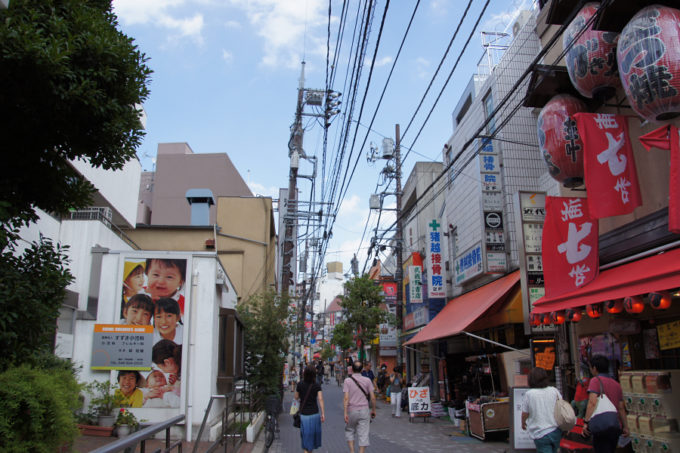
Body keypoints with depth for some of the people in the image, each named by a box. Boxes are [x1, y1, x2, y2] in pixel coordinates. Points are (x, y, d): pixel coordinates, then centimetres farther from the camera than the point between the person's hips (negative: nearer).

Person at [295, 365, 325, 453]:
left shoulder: (300, 384, -6)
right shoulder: (317, 385, -6)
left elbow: (296, 397, 4)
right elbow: (320, 399, -11)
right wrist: (323, 413, -10)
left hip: (304, 414, -1)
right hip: (315, 413, 1)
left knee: (306, 434, 7)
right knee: (313, 432, 18)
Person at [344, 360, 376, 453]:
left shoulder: (347, 381, -5)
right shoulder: (367, 380, 1)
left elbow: (346, 398, -13)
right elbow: (372, 397, 0)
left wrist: (345, 413, -12)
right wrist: (373, 410, 11)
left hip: (351, 410, -1)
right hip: (364, 410, 1)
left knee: (349, 431, 17)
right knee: (363, 434, 5)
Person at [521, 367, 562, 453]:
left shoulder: (529, 394, -11)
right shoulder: (554, 390, -2)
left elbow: (525, 414, -2)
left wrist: (523, 424, 19)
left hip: (541, 434, -4)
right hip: (556, 431, 4)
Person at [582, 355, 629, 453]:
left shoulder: (596, 380, -7)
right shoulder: (616, 384, 15)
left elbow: (592, 402, -20)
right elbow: (621, 408, 15)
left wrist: (586, 422, -22)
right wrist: (625, 427, 22)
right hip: (616, 427, 7)